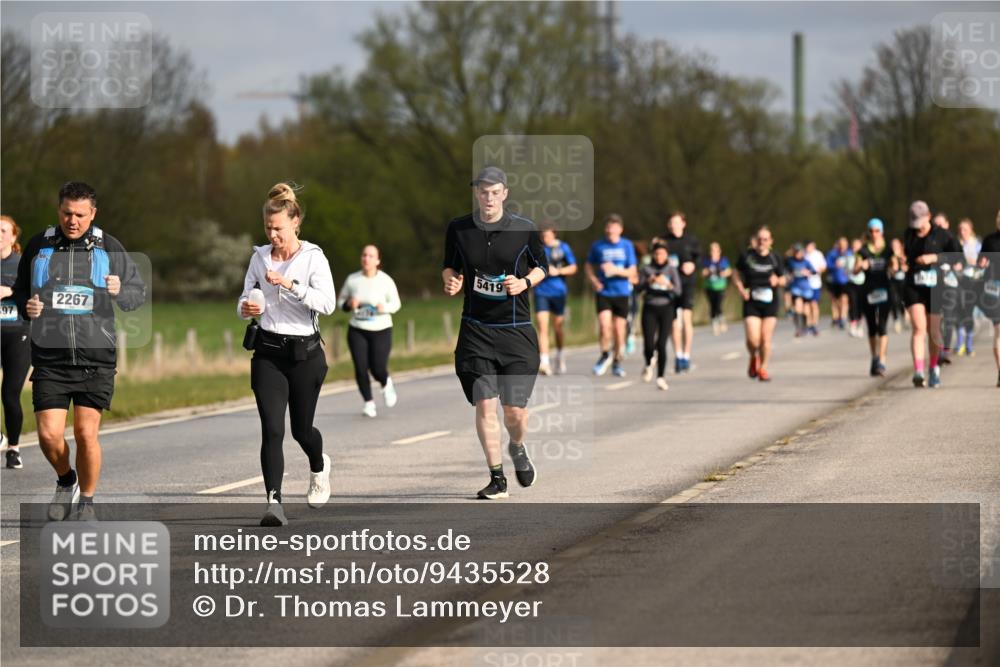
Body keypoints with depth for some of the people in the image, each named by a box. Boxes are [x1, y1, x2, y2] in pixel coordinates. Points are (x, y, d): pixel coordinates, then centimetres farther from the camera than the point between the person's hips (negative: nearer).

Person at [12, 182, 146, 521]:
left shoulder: (108, 248, 3)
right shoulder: (39, 246, 5)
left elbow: (138, 292, 10)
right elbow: (20, 290, 18)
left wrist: (120, 291, -13)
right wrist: (27, 307, -5)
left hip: (96, 357, -1)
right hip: (50, 357, 1)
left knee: (86, 433, -6)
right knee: (49, 435, -7)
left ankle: (86, 501, 14)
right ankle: (66, 480, 24)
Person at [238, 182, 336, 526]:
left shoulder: (313, 257, -6)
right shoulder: (260, 257, 6)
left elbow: (327, 304, -18)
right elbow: (245, 300, 14)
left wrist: (290, 284, -29)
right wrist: (246, 308, -10)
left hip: (305, 352, -2)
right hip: (268, 352, 2)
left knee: (301, 429, 11)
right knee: (272, 429, -14)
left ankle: (319, 466, 46)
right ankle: (274, 502, -19)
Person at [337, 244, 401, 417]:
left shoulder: (386, 280, -5)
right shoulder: (352, 280, -1)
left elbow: (396, 303, 5)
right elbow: (341, 301, 11)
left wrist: (384, 307, -16)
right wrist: (349, 304, -12)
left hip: (381, 331, -1)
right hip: (357, 330, 1)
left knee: (378, 369, -7)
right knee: (360, 368, -9)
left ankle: (386, 384, 30)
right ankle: (368, 403, 7)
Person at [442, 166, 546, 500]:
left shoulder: (524, 229, -3)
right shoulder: (458, 229, 1)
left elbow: (542, 266, 10)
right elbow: (449, 266, 15)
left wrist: (524, 282, -10)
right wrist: (451, 280, -7)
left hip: (516, 331, -1)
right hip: (476, 331, 1)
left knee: (515, 410, -2)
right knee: (484, 405, -6)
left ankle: (517, 449, 33)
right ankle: (497, 478, 6)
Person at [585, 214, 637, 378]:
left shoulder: (627, 246, 1)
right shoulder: (597, 246, 2)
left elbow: (632, 272, 0)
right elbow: (589, 266, 13)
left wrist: (616, 270, -17)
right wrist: (594, 280, -5)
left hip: (621, 292, 1)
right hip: (603, 292, -1)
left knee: (619, 329, 3)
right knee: (604, 324, -18)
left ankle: (617, 361, 20)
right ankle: (605, 355, 5)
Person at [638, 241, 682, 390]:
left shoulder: (671, 269, 2)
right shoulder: (647, 269, 4)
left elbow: (678, 291, -6)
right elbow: (639, 288, -1)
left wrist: (667, 284, -24)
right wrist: (648, 282, -19)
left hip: (666, 309, -1)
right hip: (650, 309, 1)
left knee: (661, 344, -10)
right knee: (649, 344, -6)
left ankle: (661, 377, -5)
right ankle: (649, 365, 27)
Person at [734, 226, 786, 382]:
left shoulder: (775, 258, 1)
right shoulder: (746, 256, -3)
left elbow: (782, 279, 11)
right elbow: (737, 276, 7)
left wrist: (777, 281, -12)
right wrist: (742, 290, -9)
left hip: (770, 302, 1)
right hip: (751, 303, -1)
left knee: (766, 338, 0)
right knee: (753, 340, -11)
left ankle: (763, 369, 19)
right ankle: (754, 358, 23)